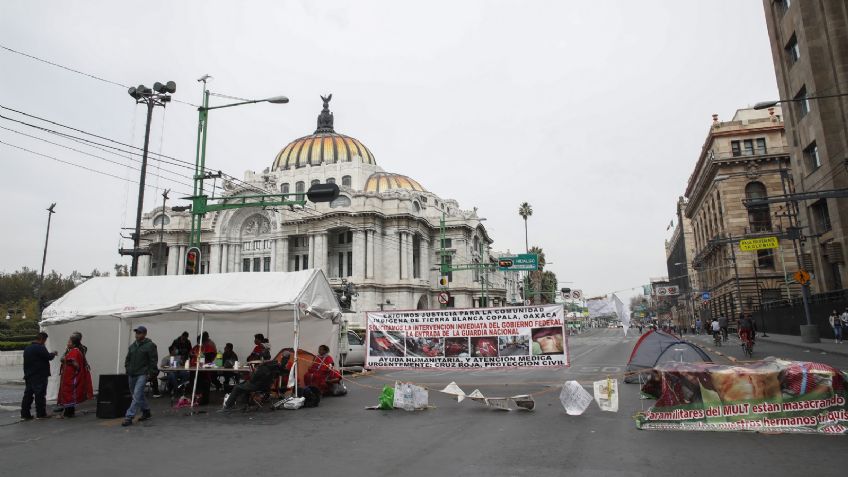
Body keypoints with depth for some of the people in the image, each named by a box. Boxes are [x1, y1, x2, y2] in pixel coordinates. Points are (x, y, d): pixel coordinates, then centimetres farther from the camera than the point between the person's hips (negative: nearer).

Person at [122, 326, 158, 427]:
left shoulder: (150, 345, -7)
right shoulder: (132, 346, 12)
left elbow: (154, 360, -9)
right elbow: (127, 359, 22)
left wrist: (150, 372, -13)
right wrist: (127, 369, 11)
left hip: (142, 374, -7)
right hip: (132, 375, 7)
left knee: (137, 395, -14)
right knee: (139, 395, 15)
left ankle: (129, 417, -13)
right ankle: (146, 412, 31)